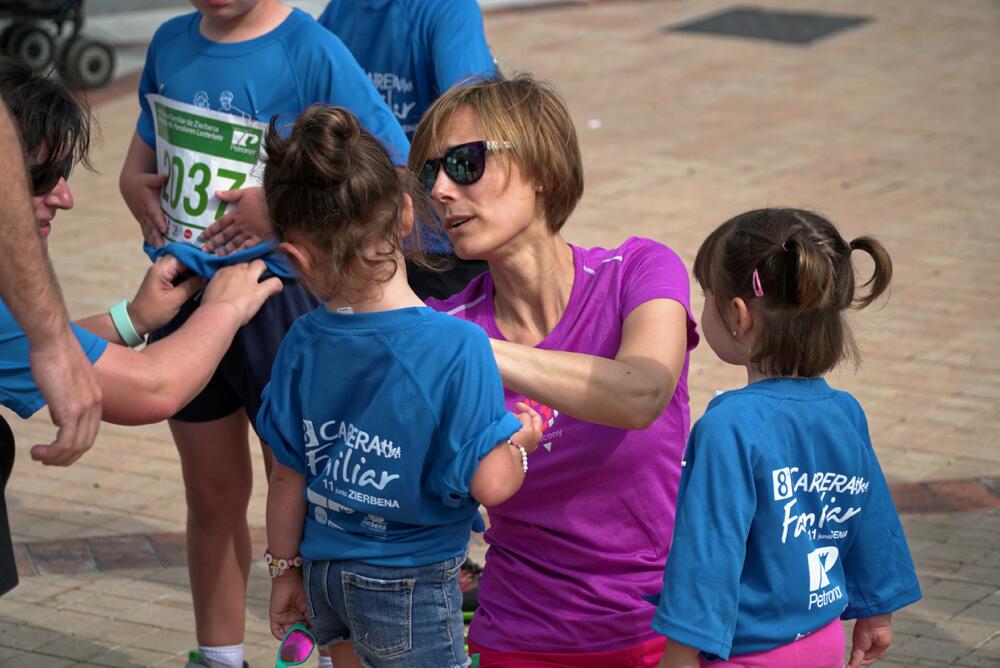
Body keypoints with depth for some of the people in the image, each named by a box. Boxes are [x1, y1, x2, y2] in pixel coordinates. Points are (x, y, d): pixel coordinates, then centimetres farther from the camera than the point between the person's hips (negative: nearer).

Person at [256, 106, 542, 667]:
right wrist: (522, 442, 2)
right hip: (410, 590, -4)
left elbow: (288, 477, 3)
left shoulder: (302, 346, -7)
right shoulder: (459, 347, -22)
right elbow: (490, 484, -20)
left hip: (325, 577, 5)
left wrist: (287, 569, 17)